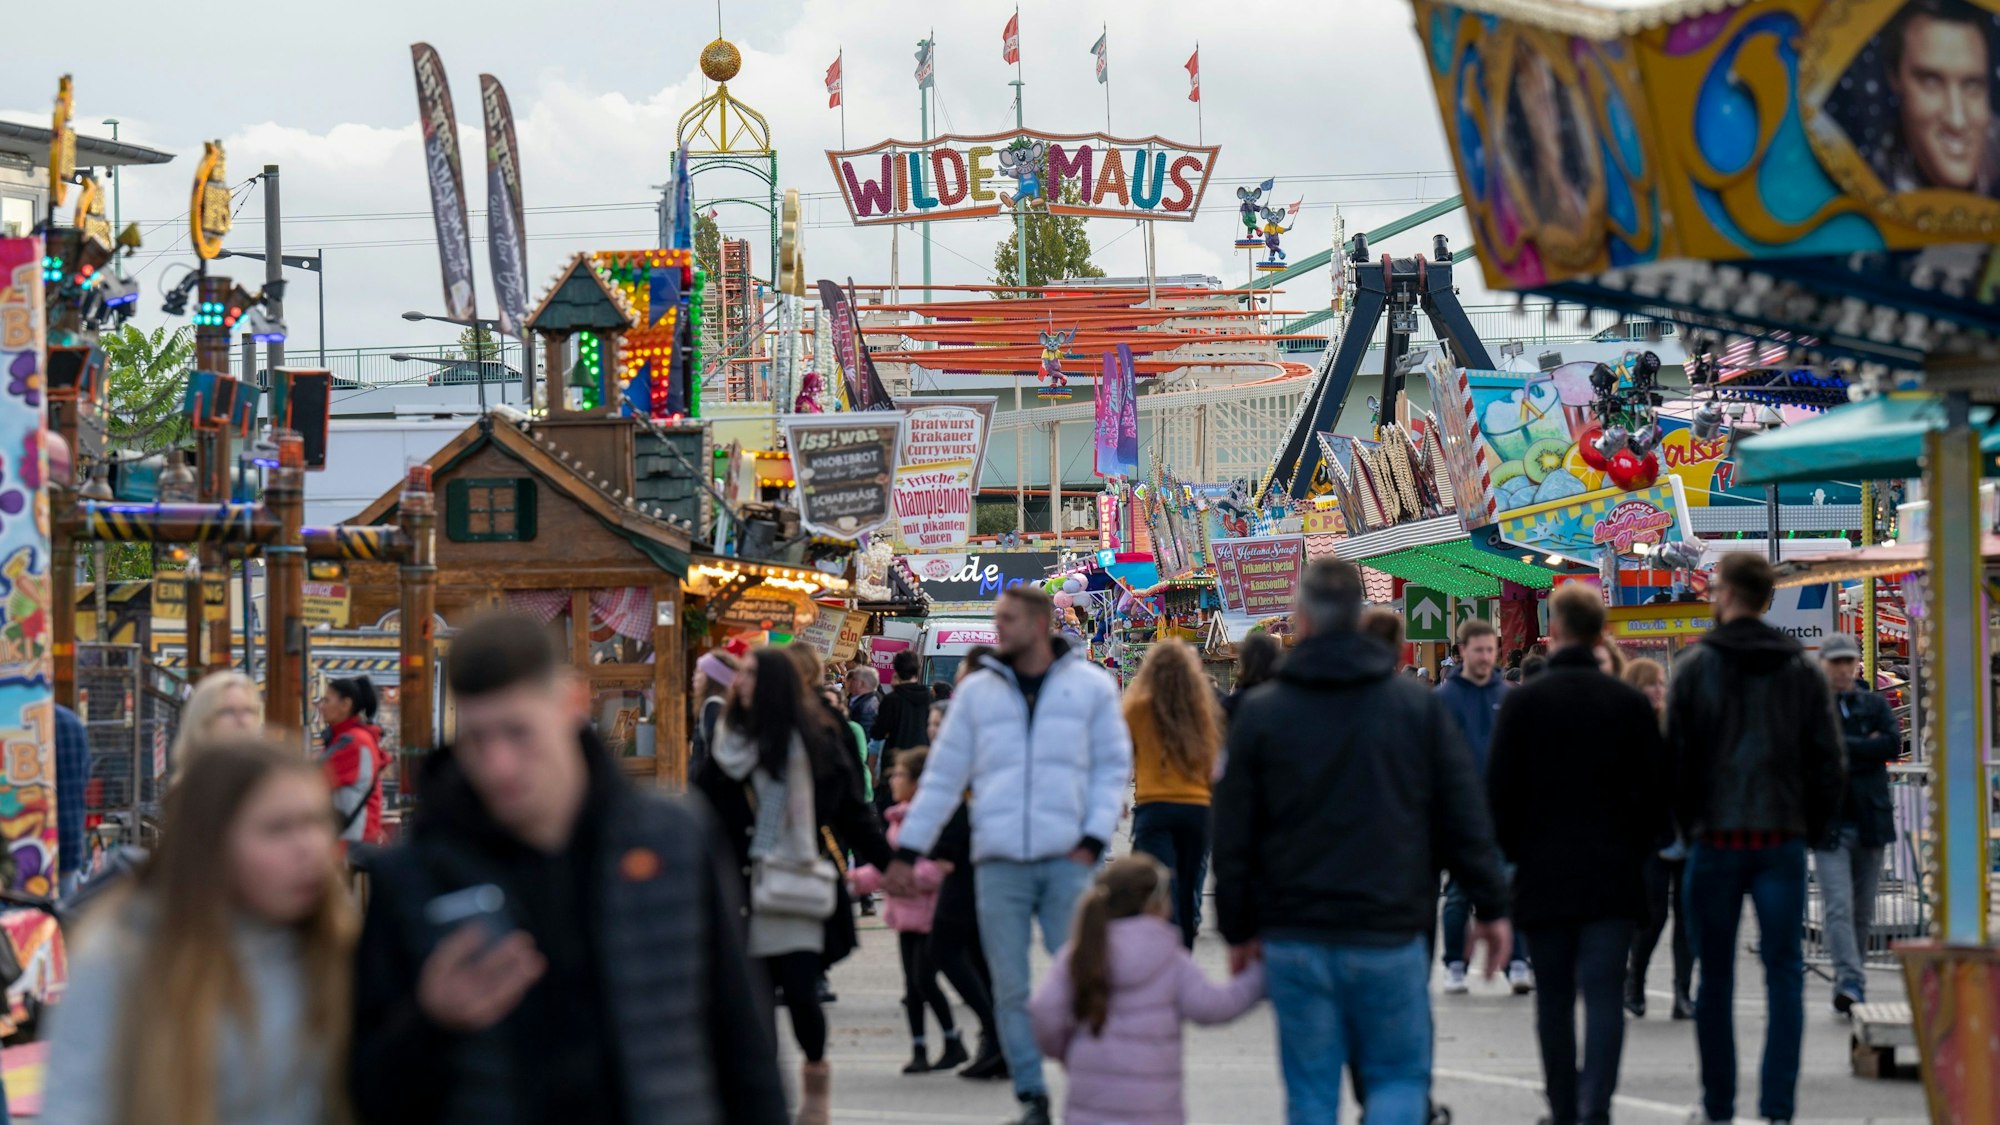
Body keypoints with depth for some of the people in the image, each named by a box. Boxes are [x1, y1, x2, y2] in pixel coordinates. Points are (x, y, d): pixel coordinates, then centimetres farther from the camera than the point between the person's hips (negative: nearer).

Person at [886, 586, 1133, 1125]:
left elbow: (1113, 766, 8)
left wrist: (1093, 838, -4)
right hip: (998, 860, 2)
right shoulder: (976, 691, 11)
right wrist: (908, 850, 10)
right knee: (1010, 987, 0)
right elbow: (943, 775, 13)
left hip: (1067, 859, -2)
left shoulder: (1090, 686, 6)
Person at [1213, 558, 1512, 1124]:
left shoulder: (1261, 712, 1)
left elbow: (1233, 835, 3)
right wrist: (1491, 907, 9)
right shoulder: (1417, 705, 1)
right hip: (1390, 937, 0)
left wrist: (1239, 928, 11)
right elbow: (1465, 817, 2)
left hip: (1295, 939, 0)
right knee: (1401, 1076, 9)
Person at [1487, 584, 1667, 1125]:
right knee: (1604, 994, -3)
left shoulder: (1522, 702, -3)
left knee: (1554, 998, 10)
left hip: (1543, 876, 0)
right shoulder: (1629, 702, 0)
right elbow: (1656, 791, 3)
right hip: (1612, 877, 0)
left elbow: (1500, 792, -2)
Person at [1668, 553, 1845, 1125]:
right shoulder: (1802, 670, 5)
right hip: (1783, 841, 1)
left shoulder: (1696, 665, -2)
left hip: (1716, 841, -1)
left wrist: (1688, 822, 8)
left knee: (1715, 976, 7)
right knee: (1784, 972, 3)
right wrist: (1811, 827, 13)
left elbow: (1676, 754, -4)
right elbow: (1829, 761, 4)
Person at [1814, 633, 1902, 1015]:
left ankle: (1847, 985, 19)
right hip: (1830, 822, -3)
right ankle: (1851, 984, -22)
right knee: (1840, 907, -15)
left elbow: (1893, 744, -5)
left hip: (1871, 821, 3)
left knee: (1863, 912, 9)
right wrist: (1865, 748, -11)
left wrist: (1842, 745, -9)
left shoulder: (1875, 705, 11)